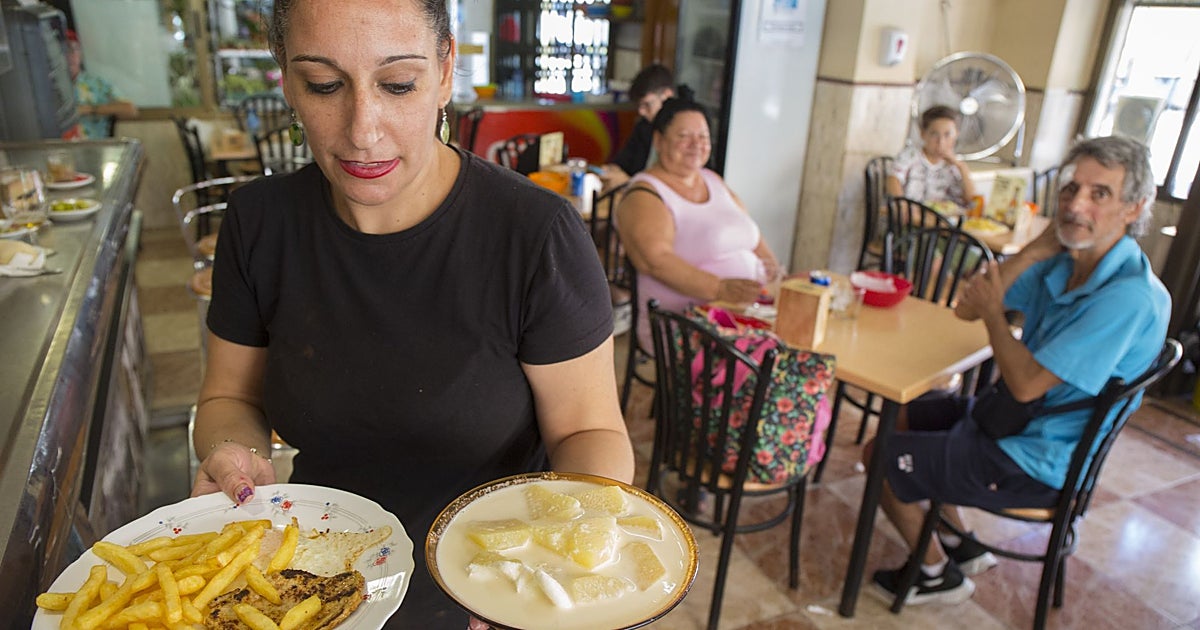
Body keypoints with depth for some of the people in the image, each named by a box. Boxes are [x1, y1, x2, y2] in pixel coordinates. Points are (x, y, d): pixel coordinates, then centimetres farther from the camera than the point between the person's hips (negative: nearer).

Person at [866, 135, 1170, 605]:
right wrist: (1039, 247, -12)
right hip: (1008, 418, 9)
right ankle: (961, 547, 28)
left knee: (879, 457, -4)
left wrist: (994, 309, -14)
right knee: (898, 418, 21)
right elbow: (966, 308, -4)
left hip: (1034, 464, -9)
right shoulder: (1063, 262, -2)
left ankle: (938, 574, 20)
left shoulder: (1130, 296, -28)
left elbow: (1025, 385, -28)